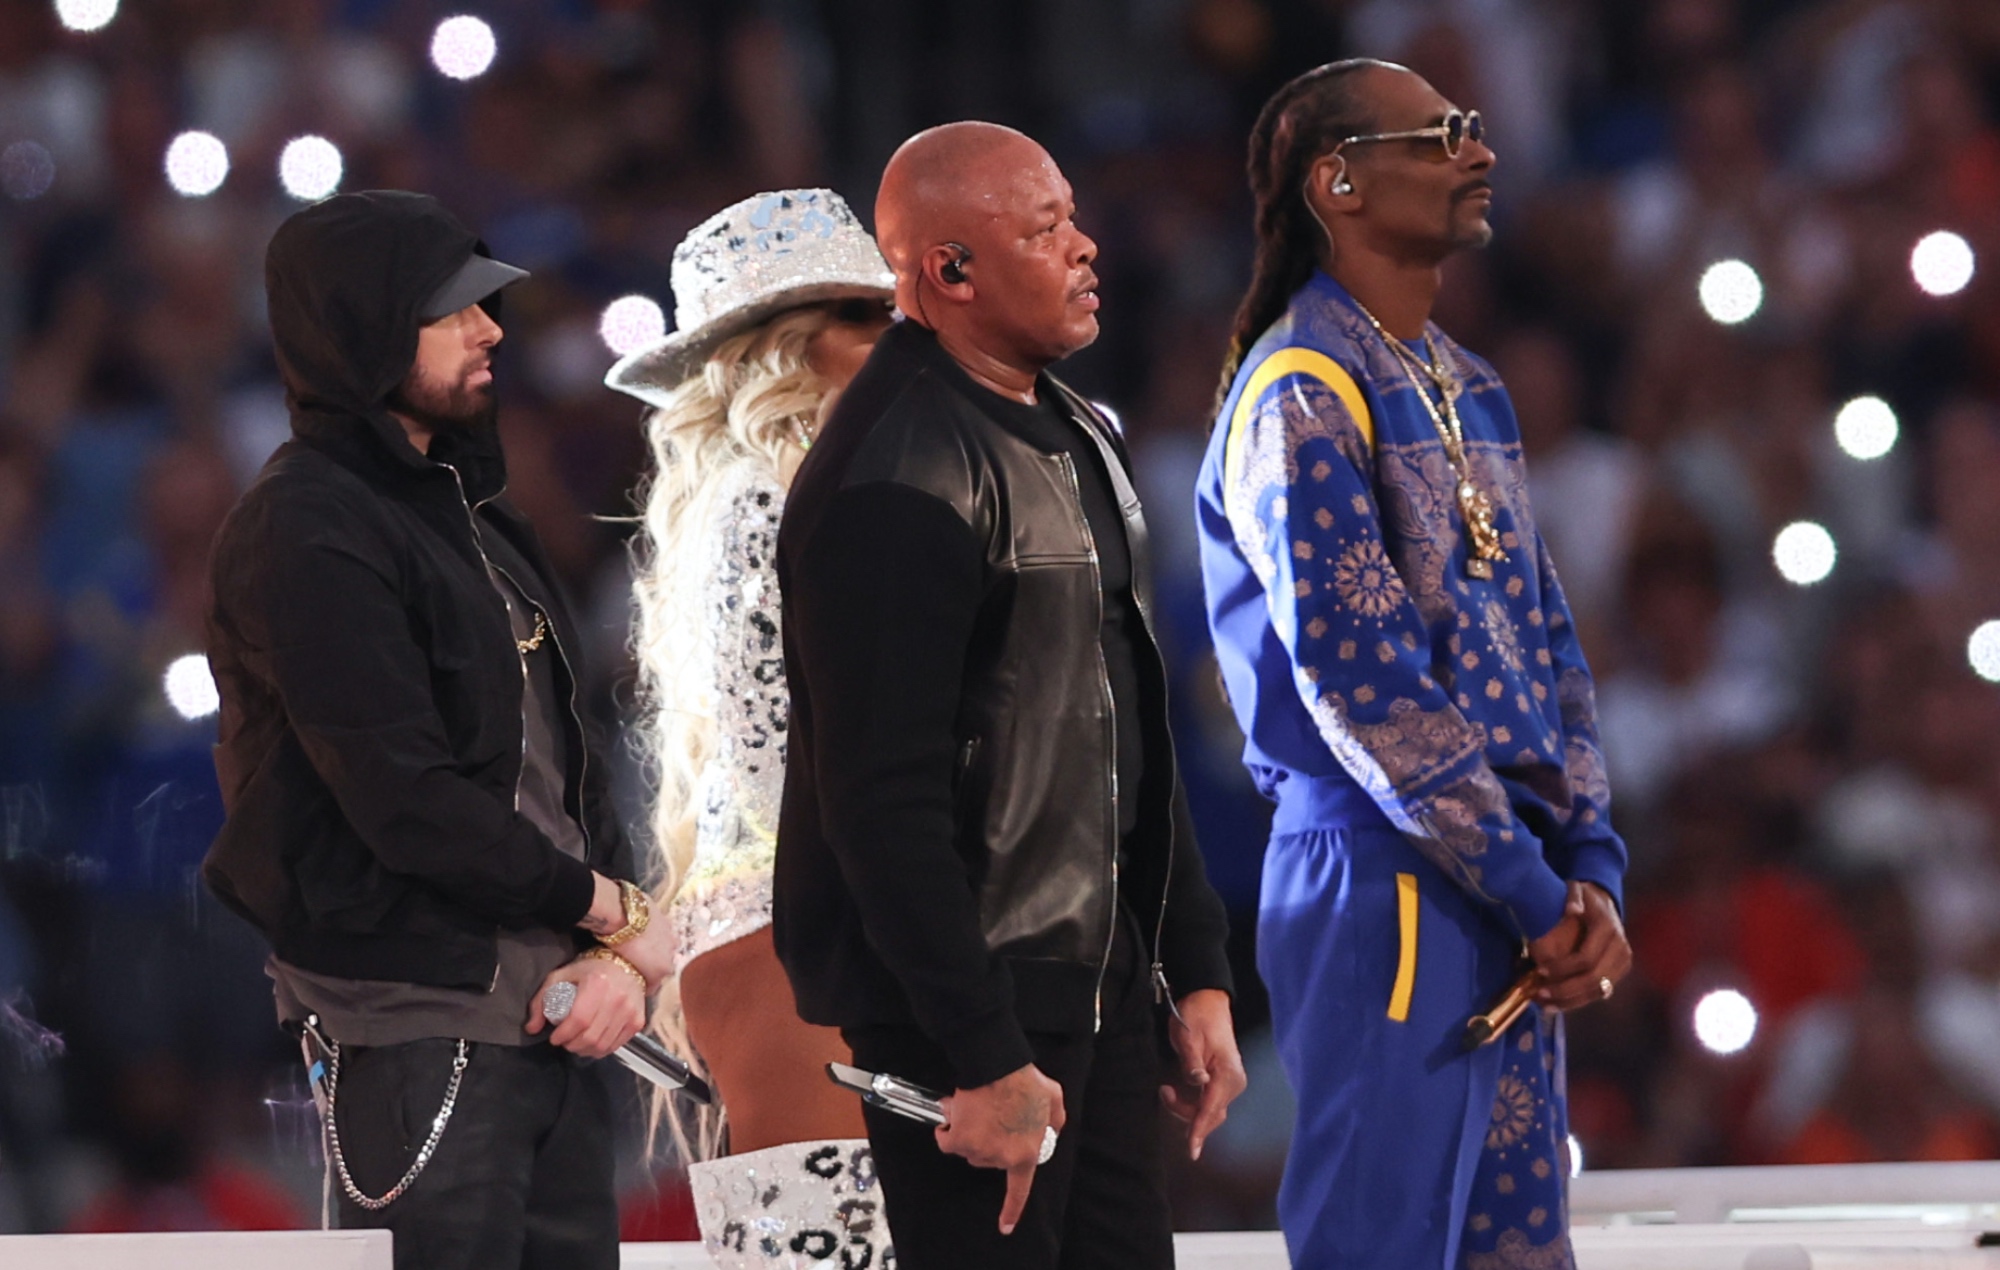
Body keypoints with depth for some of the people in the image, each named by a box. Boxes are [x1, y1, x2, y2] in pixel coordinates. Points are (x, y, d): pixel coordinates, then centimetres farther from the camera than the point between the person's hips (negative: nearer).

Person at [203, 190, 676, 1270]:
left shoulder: (471, 512, 18)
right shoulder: (309, 530, -12)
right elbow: (408, 803, -18)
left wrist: (617, 959, -1)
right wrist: (613, 913, -7)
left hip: (554, 1032, 9)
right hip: (422, 1027, -9)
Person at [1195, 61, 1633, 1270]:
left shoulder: (1466, 389, 16)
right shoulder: (1302, 396, -11)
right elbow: (1362, 683, -17)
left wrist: (1590, 869, 2)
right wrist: (1539, 895, -15)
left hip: (1514, 904, 9)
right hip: (1388, 889, -9)